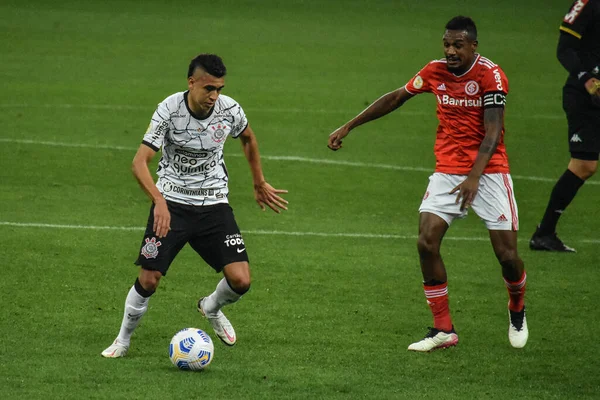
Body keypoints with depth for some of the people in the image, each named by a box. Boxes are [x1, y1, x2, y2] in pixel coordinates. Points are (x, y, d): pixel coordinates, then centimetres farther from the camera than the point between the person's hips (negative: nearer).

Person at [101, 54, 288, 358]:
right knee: (148, 279, -9)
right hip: (171, 203, -2)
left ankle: (211, 308, 26)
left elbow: (248, 138, 15)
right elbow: (139, 163, -25)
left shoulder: (230, 110, -10)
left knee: (240, 280, -10)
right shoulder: (170, 110, -19)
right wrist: (159, 201, -40)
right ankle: (123, 340, 18)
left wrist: (260, 184, 21)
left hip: (214, 204, 2)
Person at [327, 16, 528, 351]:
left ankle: (517, 311, 25)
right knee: (427, 242, -13)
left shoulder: (491, 75, -14)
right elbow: (395, 99, 15)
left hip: (489, 170, -4)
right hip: (447, 170, 4)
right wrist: (348, 127, 15)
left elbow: (493, 132, -20)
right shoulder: (435, 71, 1)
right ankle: (443, 330, -3)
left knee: (507, 253, -8)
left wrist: (474, 177, -31)